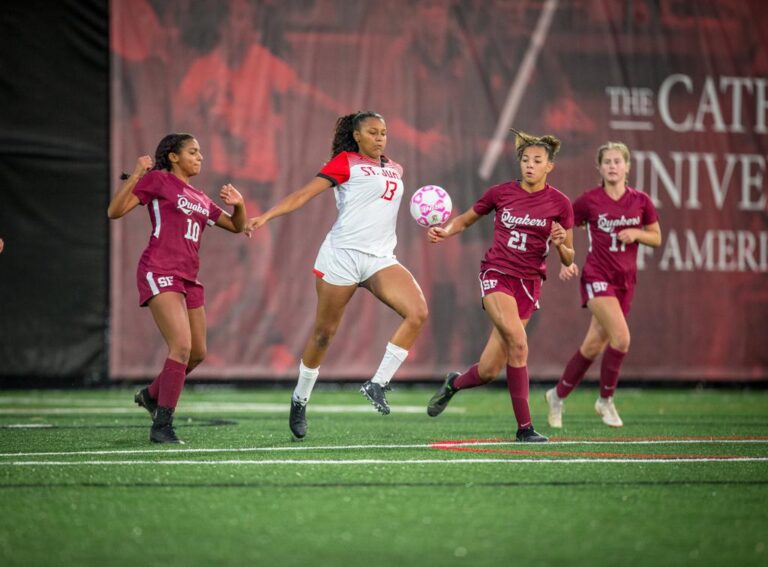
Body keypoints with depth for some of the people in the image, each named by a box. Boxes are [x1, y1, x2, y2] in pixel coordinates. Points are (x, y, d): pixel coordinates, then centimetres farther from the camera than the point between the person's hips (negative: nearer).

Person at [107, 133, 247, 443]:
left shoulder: (199, 198, 20)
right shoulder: (157, 180, 1)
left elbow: (236, 226, 28)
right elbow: (115, 211, -5)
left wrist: (238, 205, 7)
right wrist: (135, 176, -15)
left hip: (188, 278, 8)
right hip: (159, 274, -8)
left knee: (197, 353, 12)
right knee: (182, 346, -20)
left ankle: (152, 394, 37)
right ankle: (162, 426, -15)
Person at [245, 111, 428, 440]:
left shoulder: (393, 169, 18)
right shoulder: (345, 162, 1)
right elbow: (304, 194, -5)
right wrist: (266, 216, -16)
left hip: (380, 259, 5)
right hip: (343, 254, -5)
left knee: (418, 313, -18)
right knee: (324, 333, 4)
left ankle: (378, 384, -10)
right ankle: (300, 399, 24)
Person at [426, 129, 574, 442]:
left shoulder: (559, 203, -1)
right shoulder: (501, 192, 1)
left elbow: (568, 260, 4)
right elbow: (466, 219, 16)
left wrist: (561, 244, -18)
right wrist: (445, 231, -4)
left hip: (528, 283, 1)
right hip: (496, 274, -1)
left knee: (488, 371, -2)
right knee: (518, 341, -27)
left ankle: (454, 383, 34)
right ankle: (524, 426, -19)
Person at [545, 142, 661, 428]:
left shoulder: (641, 201, 2)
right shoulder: (590, 200, -6)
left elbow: (657, 238, 11)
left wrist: (636, 233, -9)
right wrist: (566, 262, -6)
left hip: (625, 281, 4)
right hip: (597, 277, -4)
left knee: (594, 346, 8)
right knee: (621, 337, -21)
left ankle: (557, 396, 27)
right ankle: (606, 400, -3)